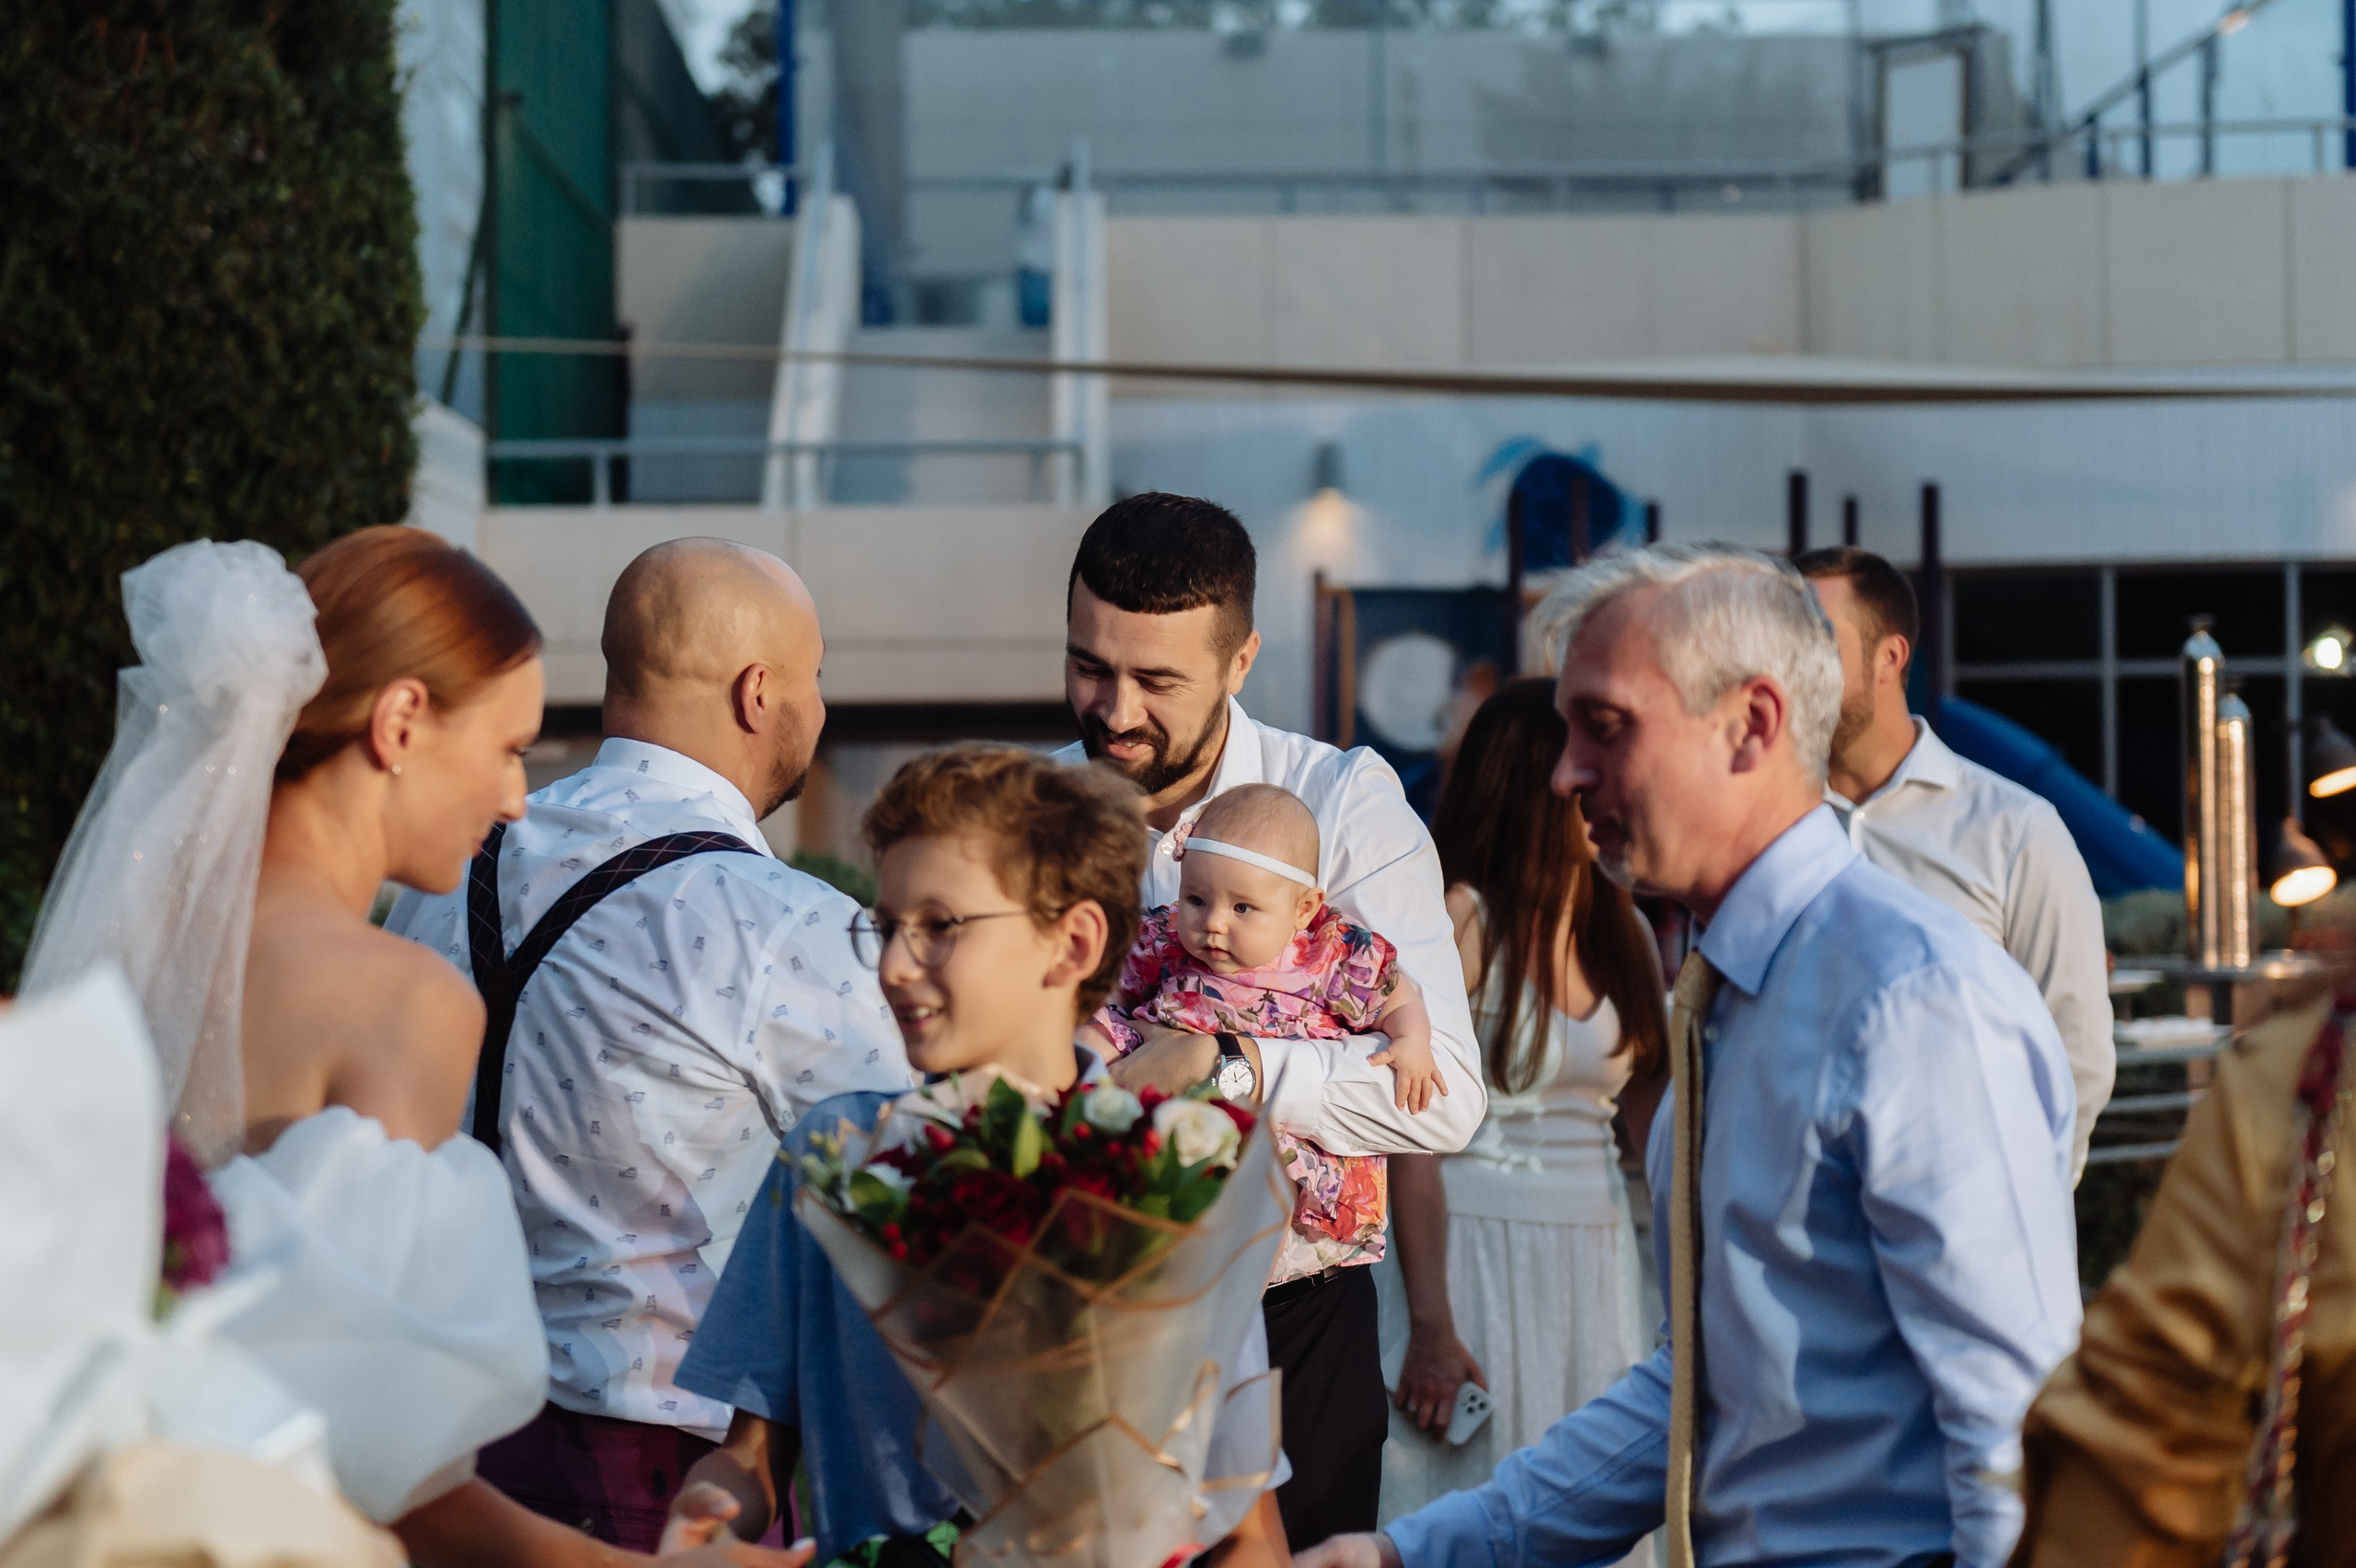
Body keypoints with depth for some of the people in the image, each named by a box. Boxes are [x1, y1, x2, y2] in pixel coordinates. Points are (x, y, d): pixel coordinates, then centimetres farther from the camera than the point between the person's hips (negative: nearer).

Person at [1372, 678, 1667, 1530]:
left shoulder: (1626, 930, 9)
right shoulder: (1461, 921, -9)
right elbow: (1413, 1136, -13)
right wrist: (1431, 1328, -16)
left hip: (1600, 1265, 6)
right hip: (1477, 1255, -6)